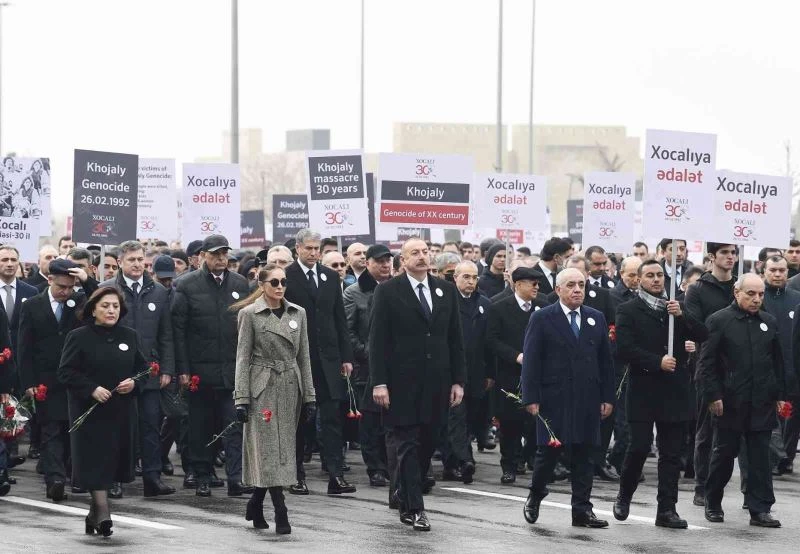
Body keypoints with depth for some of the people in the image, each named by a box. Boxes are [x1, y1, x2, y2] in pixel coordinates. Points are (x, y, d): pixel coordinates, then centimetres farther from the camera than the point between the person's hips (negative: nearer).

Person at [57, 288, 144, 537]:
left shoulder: (129, 336, 10)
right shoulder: (79, 337, -3)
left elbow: (143, 367, 16)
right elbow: (66, 372, -6)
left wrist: (133, 382, -6)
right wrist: (92, 389, -18)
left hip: (122, 412, 4)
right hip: (90, 411, -4)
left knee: (114, 461, 7)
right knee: (96, 461, -12)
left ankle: (94, 514, 19)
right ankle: (103, 512, -14)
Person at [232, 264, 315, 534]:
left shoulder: (298, 313, 9)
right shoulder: (249, 314, -3)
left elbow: (304, 356, 12)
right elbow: (243, 357, -4)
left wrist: (309, 395, 8)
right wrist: (241, 398, -10)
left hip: (290, 389, 5)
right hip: (263, 389, -5)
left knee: (283, 449, 7)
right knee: (269, 451, -8)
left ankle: (255, 507, 22)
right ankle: (281, 515, -10)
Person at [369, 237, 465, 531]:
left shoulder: (446, 290, 10)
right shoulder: (388, 291, -2)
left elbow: (455, 338, 12)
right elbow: (378, 340, -5)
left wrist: (458, 380, 7)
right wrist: (379, 382, -11)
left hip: (436, 384, 4)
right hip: (402, 383, -4)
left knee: (426, 445, 8)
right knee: (407, 445, -4)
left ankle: (405, 495, 25)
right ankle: (414, 508, -1)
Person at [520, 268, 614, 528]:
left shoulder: (596, 318, 11)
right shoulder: (542, 319, -1)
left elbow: (605, 361, 12)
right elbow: (531, 360, -4)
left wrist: (607, 397, 7)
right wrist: (531, 398, -11)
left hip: (588, 400, 4)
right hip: (554, 399, -4)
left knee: (584, 455, 4)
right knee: (548, 451, -1)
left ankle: (582, 510, 7)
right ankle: (535, 497, 22)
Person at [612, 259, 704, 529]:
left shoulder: (676, 307, 14)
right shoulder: (628, 311, 1)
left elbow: (699, 335, 3)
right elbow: (624, 350, -10)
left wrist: (681, 315, -12)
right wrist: (657, 362, -15)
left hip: (674, 391, 4)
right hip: (642, 391, -4)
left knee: (671, 453, 3)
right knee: (639, 447, -6)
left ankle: (667, 509, 7)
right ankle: (624, 497, 17)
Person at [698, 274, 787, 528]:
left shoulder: (769, 322, 10)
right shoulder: (719, 321, -4)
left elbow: (777, 362, 15)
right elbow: (706, 362, -6)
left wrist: (779, 395, 10)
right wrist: (712, 395, -11)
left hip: (762, 403, 3)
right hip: (729, 402, -3)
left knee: (760, 457, 1)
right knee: (724, 454, 7)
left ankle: (760, 509, 4)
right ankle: (713, 504, 22)